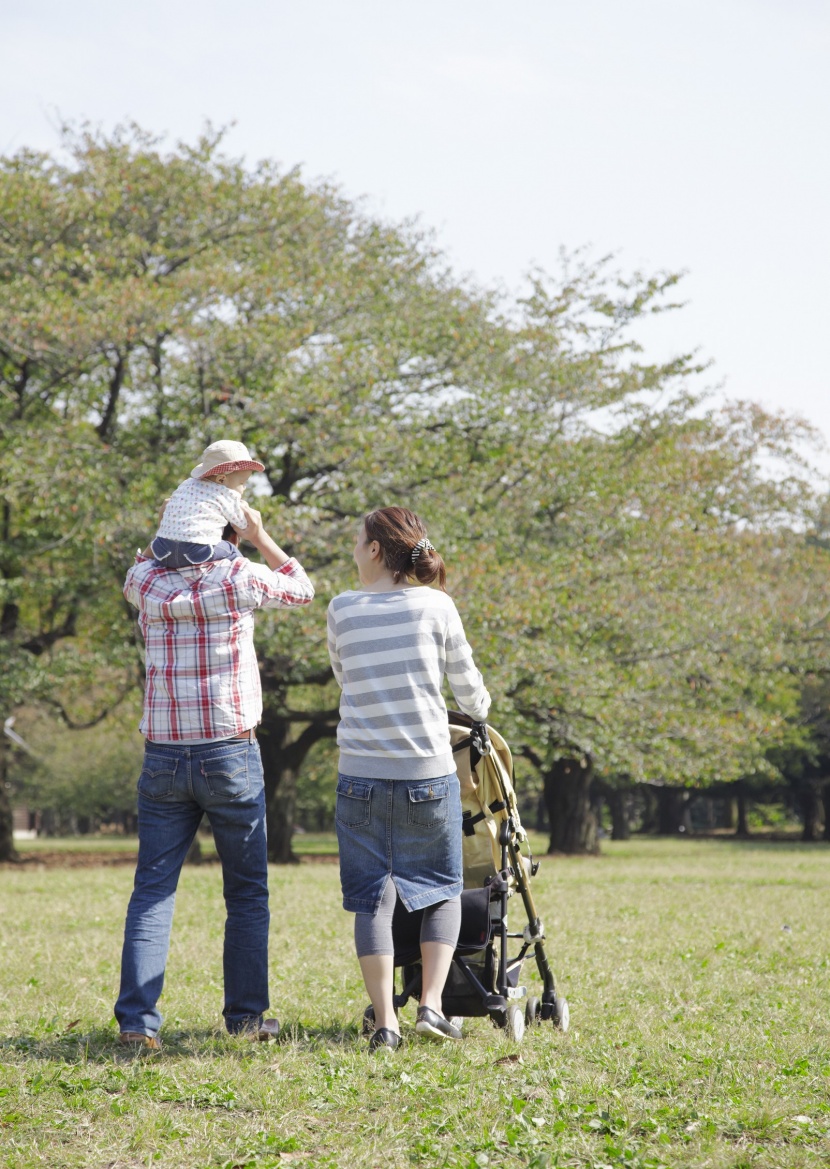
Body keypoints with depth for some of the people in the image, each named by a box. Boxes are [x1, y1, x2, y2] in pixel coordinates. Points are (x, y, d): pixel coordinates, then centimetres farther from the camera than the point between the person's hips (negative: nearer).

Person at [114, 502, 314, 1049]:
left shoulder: (147, 582, 2)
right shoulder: (240, 578, -7)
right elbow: (303, 589, 13)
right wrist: (259, 534, 17)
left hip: (163, 756, 2)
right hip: (231, 756, -2)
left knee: (152, 890, 4)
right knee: (247, 892, 10)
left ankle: (137, 1017, -6)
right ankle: (246, 1015, 12)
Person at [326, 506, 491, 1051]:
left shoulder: (342, 610, 1)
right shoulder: (436, 606, -3)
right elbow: (468, 684, 8)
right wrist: (479, 711, 30)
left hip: (361, 776, 1)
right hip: (429, 772, -1)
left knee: (372, 898, 7)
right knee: (442, 889, 15)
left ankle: (385, 1021, 1)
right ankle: (432, 1005, 3)